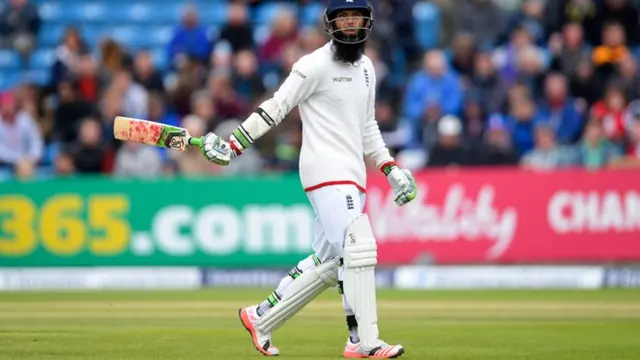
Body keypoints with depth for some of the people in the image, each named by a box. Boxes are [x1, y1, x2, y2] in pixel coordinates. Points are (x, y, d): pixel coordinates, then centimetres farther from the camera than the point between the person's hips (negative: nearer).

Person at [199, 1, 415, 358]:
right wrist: (233, 145, -16)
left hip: (353, 175, 8)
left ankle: (261, 316, 22)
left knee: (328, 261, 9)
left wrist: (391, 168, 18)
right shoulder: (315, 66, -8)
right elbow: (276, 108, -9)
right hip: (326, 171, -8)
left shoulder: (366, 67, 16)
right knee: (357, 247, -19)